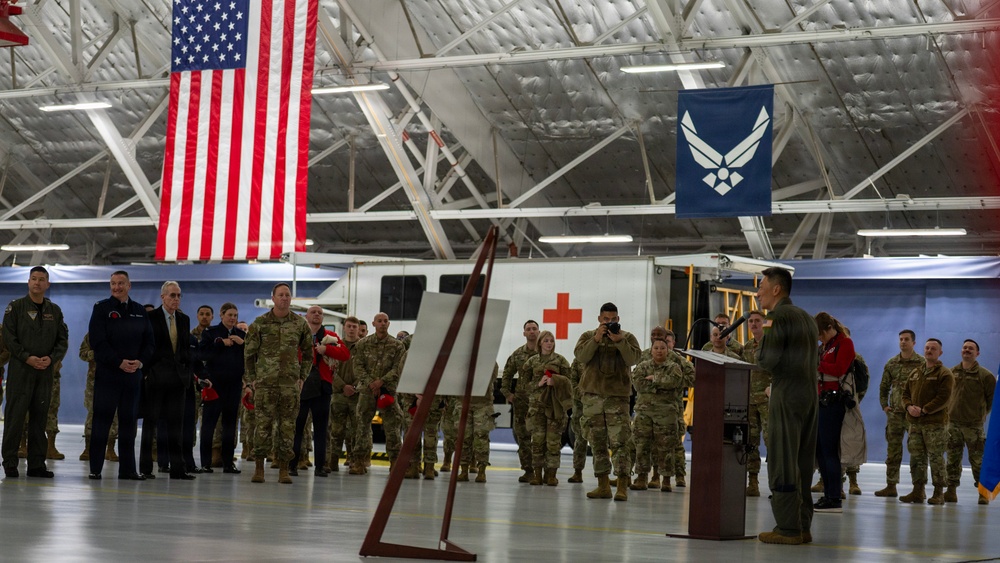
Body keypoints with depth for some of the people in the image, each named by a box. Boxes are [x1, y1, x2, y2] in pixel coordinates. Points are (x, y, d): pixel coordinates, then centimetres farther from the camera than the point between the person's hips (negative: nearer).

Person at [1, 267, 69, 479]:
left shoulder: (54, 310, 12)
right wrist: (27, 357, -15)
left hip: (45, 371, 3)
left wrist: (52, 358, -7)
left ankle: (37, 464, 8)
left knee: (40, 417, 4)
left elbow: (63, 340, 11)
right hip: (20, 369, -3)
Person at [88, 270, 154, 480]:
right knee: (102, 419, -3)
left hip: (133, 374, 4)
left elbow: (149, 342, 11)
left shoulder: (139, 311, 12)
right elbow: (98, 342, -9)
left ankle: (127, 468, 10)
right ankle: (95, 468, 0)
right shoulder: (102, 309, 0)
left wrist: (140, 361, -8)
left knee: (128, 421, 6)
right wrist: (119, 362, -16)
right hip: (107, 374, -4)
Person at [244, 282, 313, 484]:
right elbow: (249, 354, 6)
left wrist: (302, 377, 7)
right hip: (264, 382, -1)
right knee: (262, 424, -2)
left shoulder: (300, 324, 7)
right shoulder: (259, 323, 3)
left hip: (290, 384, 1)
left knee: (287, 426, 2)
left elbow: (308, 353, 16)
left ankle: (283, 469, 8)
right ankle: (259, 467, 6)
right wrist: (249, 381, 1)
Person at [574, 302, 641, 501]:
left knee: (620, 442, -12)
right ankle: (603, 485, 12)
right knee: (597, 442, 6)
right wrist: (597, 339, -16)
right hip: (592, 395, 2)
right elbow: (581, 356, -7)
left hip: (617, 395, -2)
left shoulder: (627, 337, 7)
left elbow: (633, 359, -9)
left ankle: (623, 486, -13)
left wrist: (619, 341, -19)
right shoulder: (588, 336, 10)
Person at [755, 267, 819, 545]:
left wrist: (761, 347, 5)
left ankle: (788, 528, -6)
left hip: (787, 396, -9)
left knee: (782, 463, -5)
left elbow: (767, 361, -15)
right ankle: (802, 526, 12)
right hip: (810, 394, 9)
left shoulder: (777, 317, -10)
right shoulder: (806, 318, 18)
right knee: (802, 463, 10)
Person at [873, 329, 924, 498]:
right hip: (895, 413, 4)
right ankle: (891, 485, 10)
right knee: (893, 450, 6)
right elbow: (884, 386, 19)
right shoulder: (891, 363, 11)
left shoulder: (922, 363, -2)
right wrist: (884, 405, 9)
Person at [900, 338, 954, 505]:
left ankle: (938, 493, 1)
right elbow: (906, 393, 18)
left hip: (935, 423, -6)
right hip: (915, 422, 6)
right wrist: (909, 406, -4)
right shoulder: (915, 373, 18)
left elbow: (944, 398, -13)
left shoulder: (945, 374, -3)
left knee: (936, 458, -4)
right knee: (916, 457, 7)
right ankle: (918, 491, 13)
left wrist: (924, 410, -17)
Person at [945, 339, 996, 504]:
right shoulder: (952, 373, 7)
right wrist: (949, 411, 11)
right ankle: (951, 491, 12)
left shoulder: (985, 375, -4)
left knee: (977, 460, 0)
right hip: (953, 423, 4)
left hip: (974, 424, -3)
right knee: (953, 459, 6)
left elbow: (993, 398, 4)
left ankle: (983, 493, 8)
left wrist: (981, 413, 6)